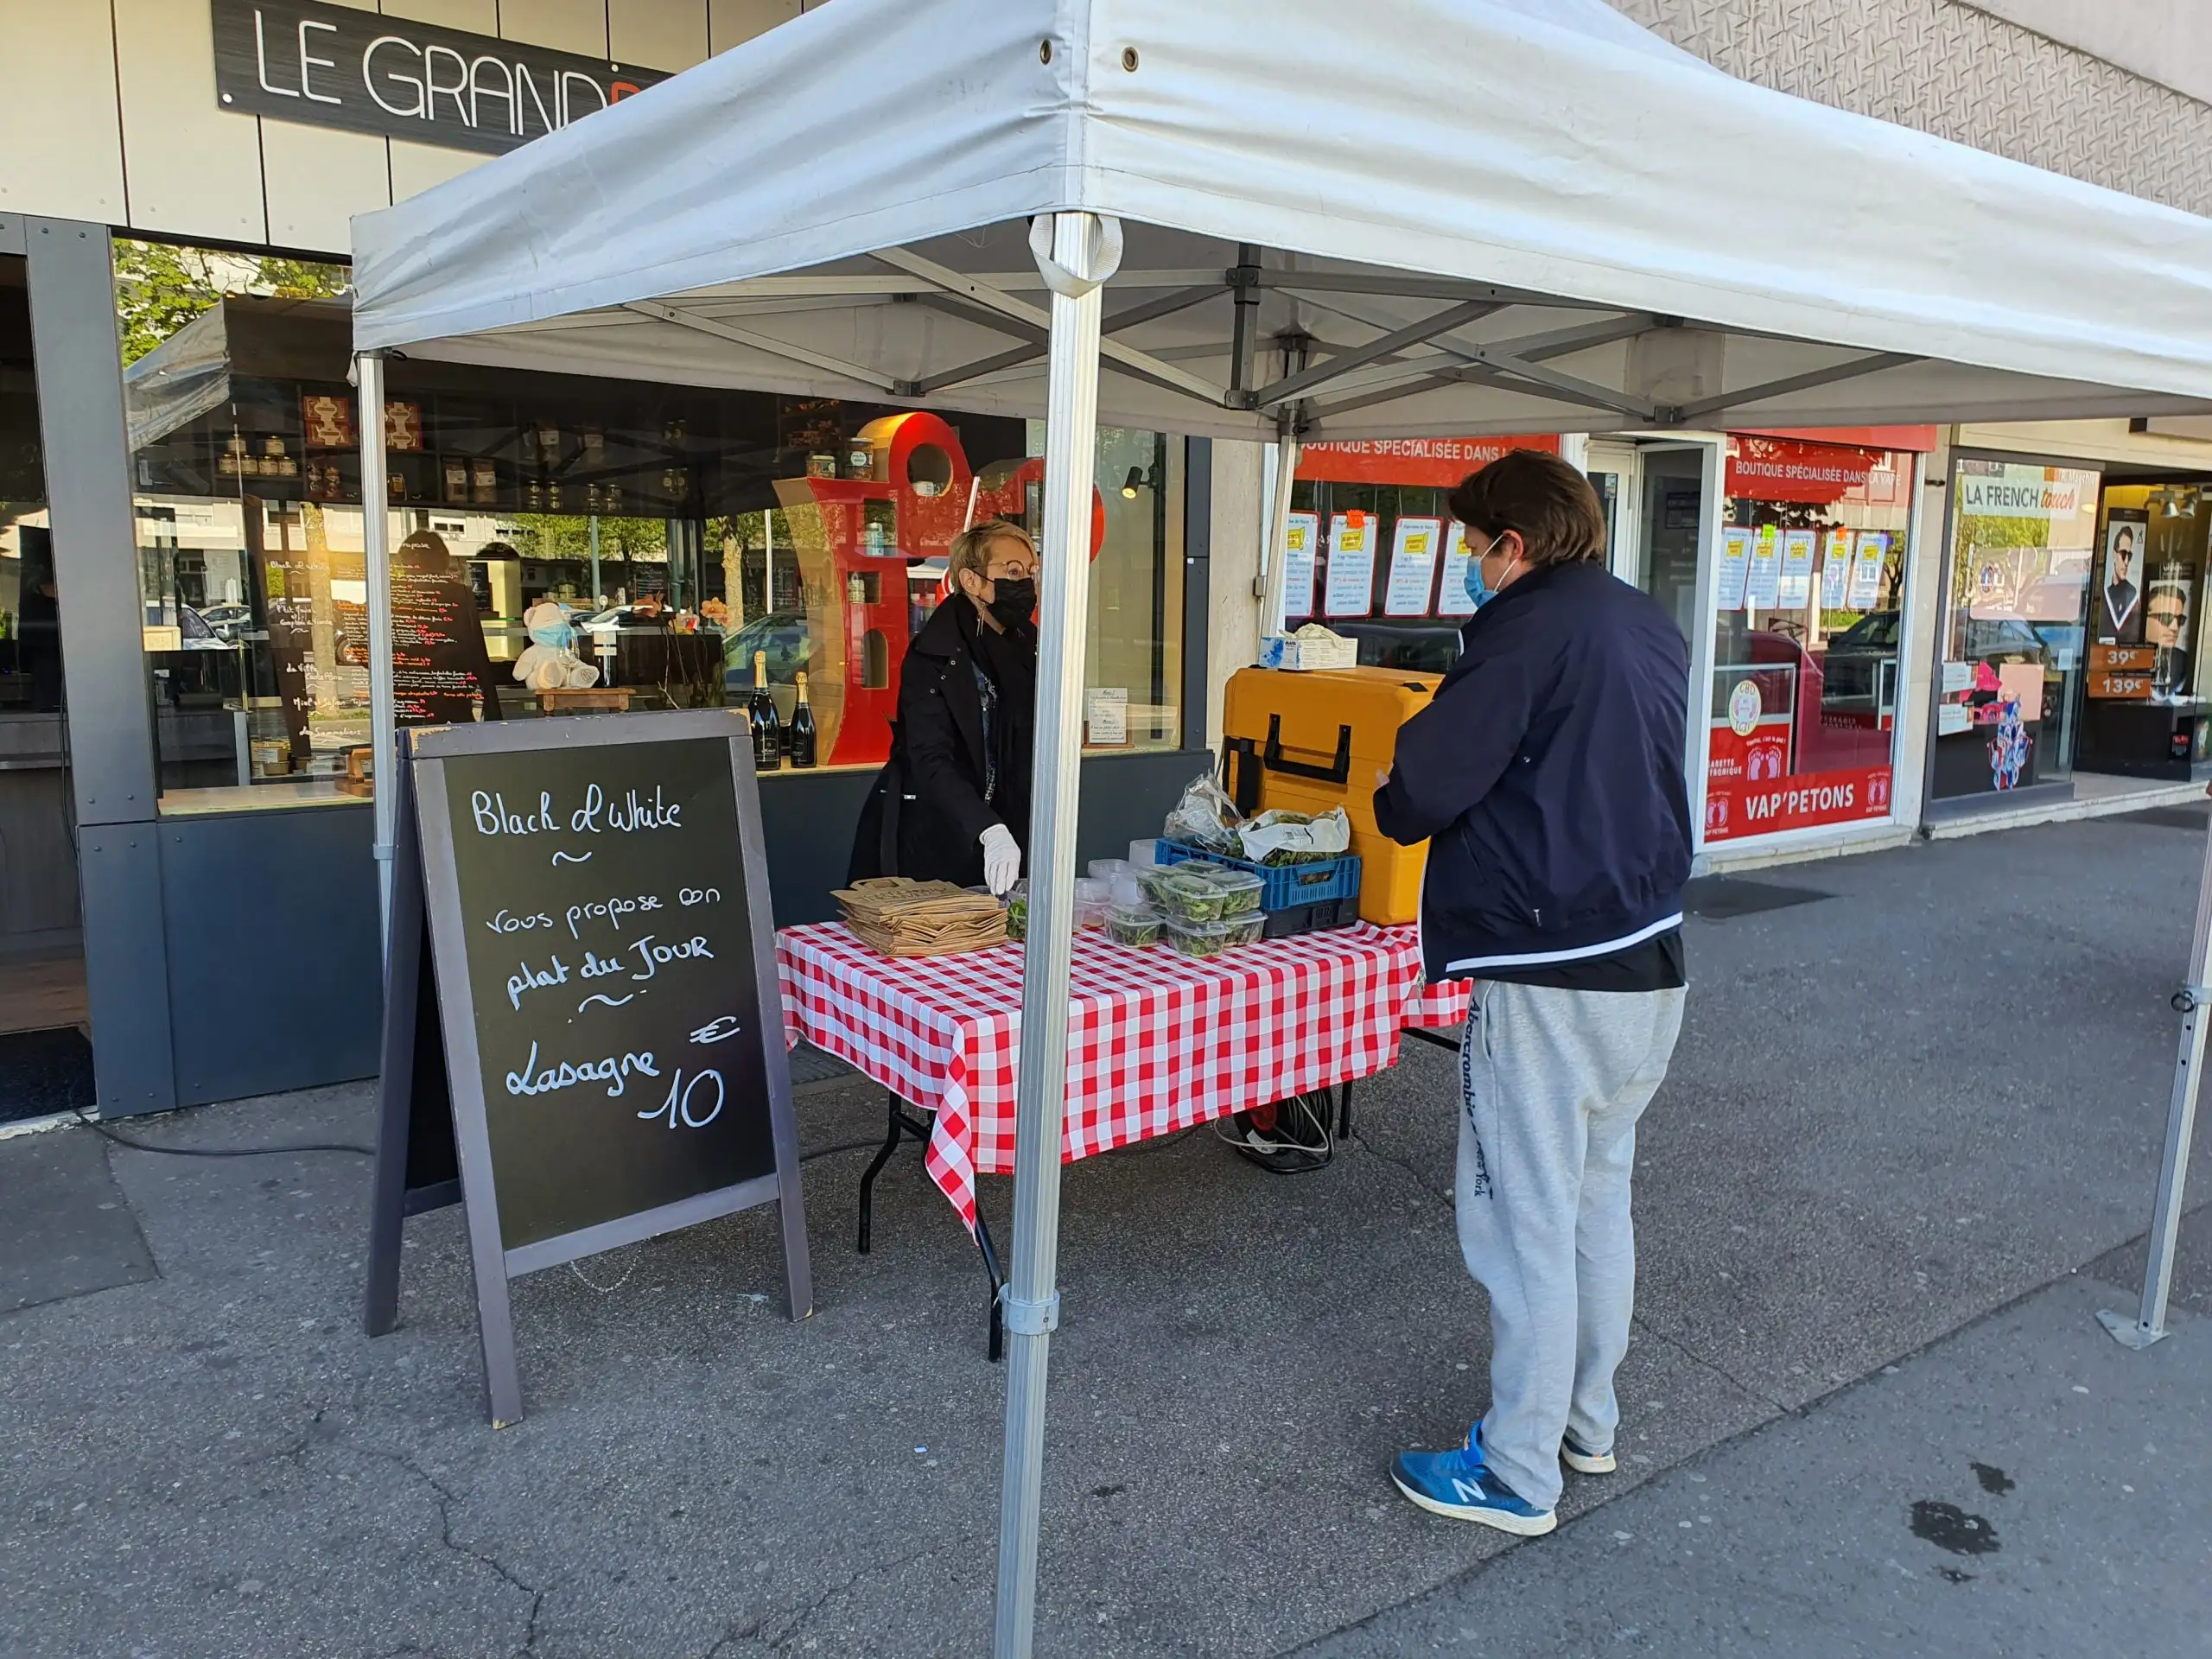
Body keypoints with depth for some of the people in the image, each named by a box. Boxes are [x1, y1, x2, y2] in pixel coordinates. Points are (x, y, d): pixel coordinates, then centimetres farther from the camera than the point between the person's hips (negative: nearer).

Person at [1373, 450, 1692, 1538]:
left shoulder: (1529, 628, -14)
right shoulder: (1654, 631, 13)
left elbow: (1422, 789, -17)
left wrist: (1390, 802, 5)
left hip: (1549, 976, -9)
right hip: (1650, 960, 9)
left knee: (1526, 1223, 2)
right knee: (1598, 1201, 20)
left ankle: (1517, 1476, 14)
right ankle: (1586, 1422, 36)